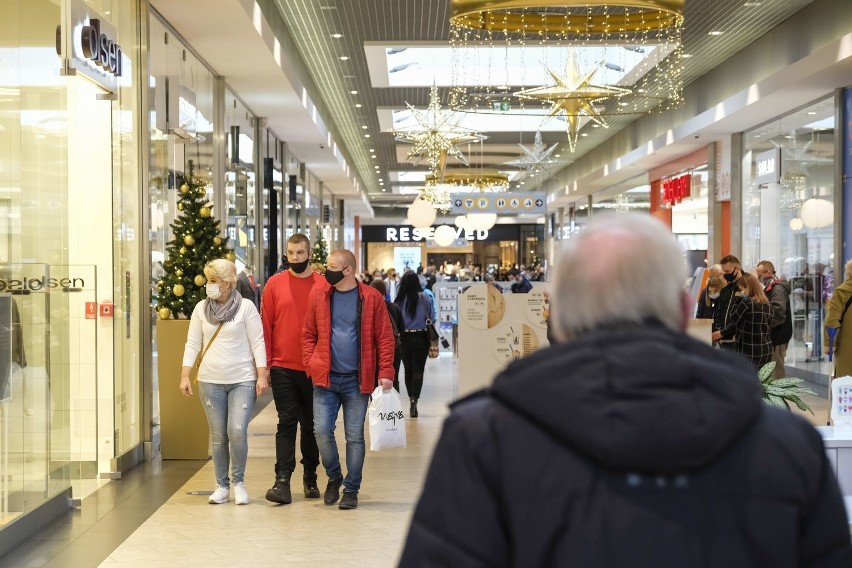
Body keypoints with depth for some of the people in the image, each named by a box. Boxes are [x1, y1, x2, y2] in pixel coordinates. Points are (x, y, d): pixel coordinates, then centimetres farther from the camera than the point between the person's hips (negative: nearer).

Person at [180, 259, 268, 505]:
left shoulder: (246, 307, -3)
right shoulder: (201, 308, 6)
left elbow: (257, 342, -4)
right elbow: (192, 344, 7)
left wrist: (262, 375, -9)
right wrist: (185, 375, 0)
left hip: (243, 380, -3)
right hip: (210, 381, 3)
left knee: (237, 431, -12)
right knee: (218, 435, 5)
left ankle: (238, 481, 9)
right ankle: (222, 486, 16)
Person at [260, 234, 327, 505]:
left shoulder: (324, 286, 1)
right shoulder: (275, 284, 3)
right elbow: (266, 325, 3)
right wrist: (264, 363, -2)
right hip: (283, 368, 0)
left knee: (311, 424, 11)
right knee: (287, 422, -2)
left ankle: (310, 477, 22)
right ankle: (282, 481, -5)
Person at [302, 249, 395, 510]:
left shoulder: (371, 298, -4)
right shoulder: (318, 296, 3)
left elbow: (384, 338, -3)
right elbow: (308, 334, 9)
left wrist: (385, 372, -10)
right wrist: (311, 363, -4)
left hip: (357, 380, -2)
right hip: (325, 379, 2)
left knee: (354, 437, 5)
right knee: (322, 430, -4)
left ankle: (351, 489, 17)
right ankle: (334, 477, 21)